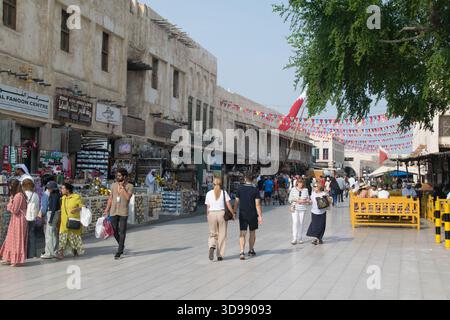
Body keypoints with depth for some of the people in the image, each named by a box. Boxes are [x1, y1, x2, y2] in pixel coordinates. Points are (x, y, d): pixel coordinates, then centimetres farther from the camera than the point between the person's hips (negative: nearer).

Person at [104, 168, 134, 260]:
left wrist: (122, 187, -14)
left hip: (123, 212, -4)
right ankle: (121, 246, 32)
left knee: (122, 232, -3)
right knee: (114, 231, 8)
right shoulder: (114, 185, 9)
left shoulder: (130, 186, -3)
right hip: (113, 212, 4)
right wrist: (107, 210, 9)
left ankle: (119, 252, 2)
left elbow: (128, 197, -19)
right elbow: (110, 198, 13)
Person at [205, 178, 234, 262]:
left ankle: (212, 247, -18)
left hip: (212, 214, 1)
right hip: (222, 214, -1)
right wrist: (233, 213, 3)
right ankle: (220, 255, 9)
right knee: (222, 235, 9)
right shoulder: (224, 193, 0)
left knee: (213, 234, 12)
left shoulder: (209, 193, 4)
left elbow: (207, 207, 4)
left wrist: (208, 217, 14)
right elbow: (228, 205, -6)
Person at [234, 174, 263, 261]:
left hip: (242, 214, 1)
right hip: (252, 214, -1)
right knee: (252, 232, 17)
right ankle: (251, 250, 28)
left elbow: (236, 202, 3)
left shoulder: (240, 189, 0)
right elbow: (257, 204, -11)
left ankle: (242, 252, -17)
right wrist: (260, 216, -10)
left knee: (243, 234, -2)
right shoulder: (255, 190, -7)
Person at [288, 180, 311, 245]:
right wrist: (296, 200, -12)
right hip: (295, 208, -2)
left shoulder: (305, 190, 6)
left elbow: (308, 199, 9)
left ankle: (300, 238, 12)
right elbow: (290, 199, 3)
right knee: (295, 222, -11)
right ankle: (294, 239, -10)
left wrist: (304, 201, -11)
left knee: (301, 223, 3)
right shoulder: (293, 190, 3)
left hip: (303, 208, 2)